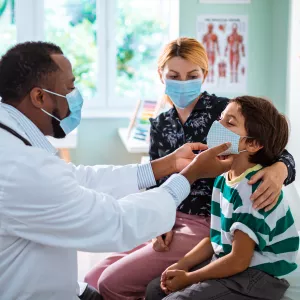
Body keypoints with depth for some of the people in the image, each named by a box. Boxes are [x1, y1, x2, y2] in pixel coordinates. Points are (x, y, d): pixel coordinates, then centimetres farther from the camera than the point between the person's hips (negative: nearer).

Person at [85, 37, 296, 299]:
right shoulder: (160, 125, 9)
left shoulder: (224, 111, -9)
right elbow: (155, 183, 11)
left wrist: (278, 171, -36)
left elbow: (278, 155, -12)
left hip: (206, 226, -6)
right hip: (169, 222, 6)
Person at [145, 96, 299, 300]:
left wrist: (188, 278, -14)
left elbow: (239, 260, -24)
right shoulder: (224, 179, 4)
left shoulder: (254, 189, -24)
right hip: (225, 264, 9)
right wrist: (181, 266, 2)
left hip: (257, 278, -9)